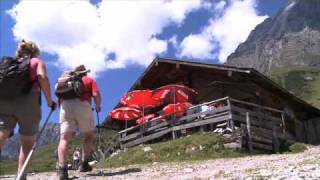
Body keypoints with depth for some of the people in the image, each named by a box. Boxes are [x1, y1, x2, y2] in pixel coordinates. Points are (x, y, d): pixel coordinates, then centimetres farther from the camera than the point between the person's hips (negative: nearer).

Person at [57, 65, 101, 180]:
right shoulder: (89, 80, 19)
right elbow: (96, 95, 4)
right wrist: (98, 107, 19)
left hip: (66, 105, 3)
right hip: (82, 105, -2)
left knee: (64, 138, -3)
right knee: (89, 135, 14)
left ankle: (62, 168, -20)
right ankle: (84, 164, 6)